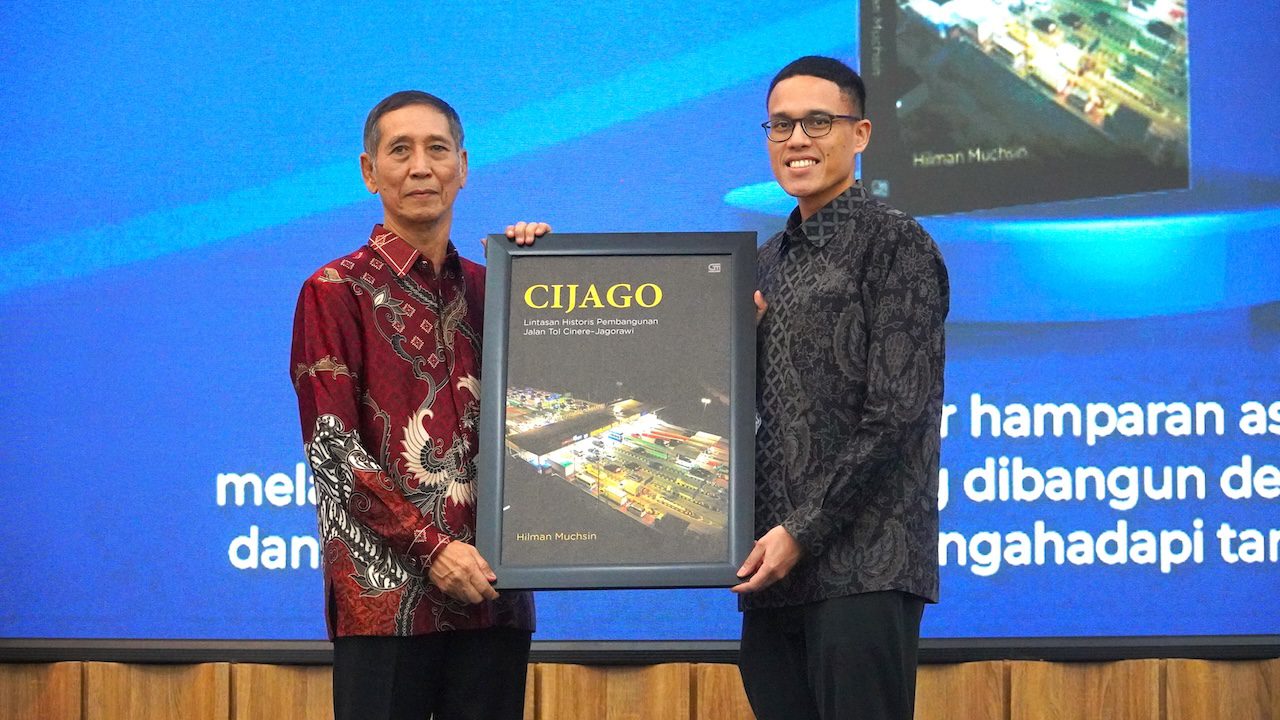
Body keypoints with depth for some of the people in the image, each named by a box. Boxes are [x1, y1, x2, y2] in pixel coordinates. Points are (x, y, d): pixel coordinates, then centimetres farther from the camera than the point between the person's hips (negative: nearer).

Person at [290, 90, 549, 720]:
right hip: (386, 592, -4)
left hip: (490, 591, 4)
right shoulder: (336, 291, 1)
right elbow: (331, 448, -6)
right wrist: (430, 547, -14)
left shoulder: (491, 289, 14)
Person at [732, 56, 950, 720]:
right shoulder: (768, 261, 19)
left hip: (862, 569, -7)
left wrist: (804, 532, -13)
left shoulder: (893, 243, -3)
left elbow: (896, 412, -11)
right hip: (775, 567, 7)